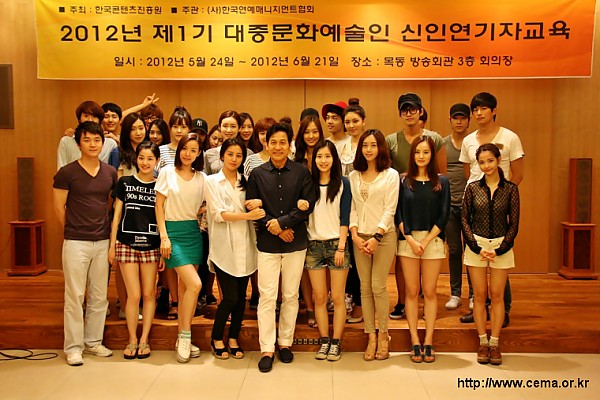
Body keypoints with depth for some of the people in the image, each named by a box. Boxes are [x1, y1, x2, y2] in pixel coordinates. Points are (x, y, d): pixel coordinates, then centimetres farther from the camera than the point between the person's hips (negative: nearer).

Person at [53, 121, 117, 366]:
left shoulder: (110, 173, 6)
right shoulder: (67, 173, -5)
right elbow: (59, 206, -1)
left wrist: (108, 230, 7)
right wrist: (74, 230, 4)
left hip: (102, 242, 4)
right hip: (76, 243, -4)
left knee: (99, 296, 10)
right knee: (75, 296, 1)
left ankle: (93, 342, 24)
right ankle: (73, 347, 12)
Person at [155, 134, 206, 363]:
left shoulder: (201, 178, 6)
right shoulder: (167, 172, -3)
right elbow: (159, 206, -4)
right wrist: (164, 236, -9)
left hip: (194, 232, 4)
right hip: (173, 231, -4)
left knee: (185, 286, 8)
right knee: (195, 284, -17)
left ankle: (182, 337, 18)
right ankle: (185, 336, -2)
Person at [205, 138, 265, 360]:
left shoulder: (246, 182, 12)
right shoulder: (213, 181, 2)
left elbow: (254, 209, 9)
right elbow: (218, 213, -9)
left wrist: (258, 204, -14)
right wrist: (248, 215, -19)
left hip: (244, 246, 4)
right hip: (224, 246, -3)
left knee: (241, 296, 6)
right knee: (230, 297, -5)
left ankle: (233, 338, 23)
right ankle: (216, 338, 17)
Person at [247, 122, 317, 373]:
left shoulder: (302, 172, 1)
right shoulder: (257, 174, 3)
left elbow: (308, 205, -6)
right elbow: (252, 207, 0)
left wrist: (283, 222, -14)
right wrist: (274, 228, -10)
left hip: (295, 242, 1)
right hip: (267, 243, 0)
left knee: (291, 295, 9)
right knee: (267, 297, -1)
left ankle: (285, 342, 24)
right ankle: (266, 349, 8)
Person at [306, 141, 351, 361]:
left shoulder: (343, 183, 2)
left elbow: (345, 217, -2)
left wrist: (341, 247, -8)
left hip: (336, 243, -2)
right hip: (314, 244, 2)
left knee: (337, 298, 1)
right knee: (319, 298, 5)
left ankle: (336, 342, 10)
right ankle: (324, 341, 15)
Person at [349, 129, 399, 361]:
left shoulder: (391, 175, 0)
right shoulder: (353, 176, 11)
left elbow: (390, 209, -6)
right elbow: (351, 208, 8)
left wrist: (376, 237, -13)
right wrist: (354, 235, -5)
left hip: (383, 236, -3)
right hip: (360, 237, 3)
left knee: (378, 286, -5)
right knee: (365, 287, 4)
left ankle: (383, 334, 11)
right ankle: (371, 336, 12)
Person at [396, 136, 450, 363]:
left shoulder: (441, 182, 4)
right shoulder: (403, 181, 4)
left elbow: (443, 216, -1)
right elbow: (399, 215, 0)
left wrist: (425, 241, -9)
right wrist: (411, 240, -10)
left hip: (433, 241, 0)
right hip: (408, 240, 0)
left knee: (429, 292, 3)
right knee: (412, 292, 4)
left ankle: (428, 342, 11)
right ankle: (415, 342, 11)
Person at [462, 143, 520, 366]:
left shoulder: (510, 189, 0)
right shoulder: (473, 188, 2)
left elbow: (514, 224, 0)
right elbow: (465, 220, 2)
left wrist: (498, 250, -10)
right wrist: (477, 247, -9)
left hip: (502, 247, 0)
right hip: (476, 246, 1)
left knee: (497, 296, 3)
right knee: (479, 295, 3)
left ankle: (495, 344, 12)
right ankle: (483, 343, 13)